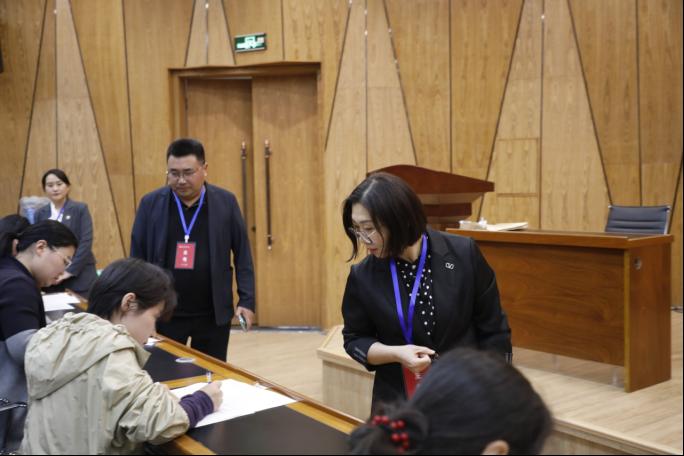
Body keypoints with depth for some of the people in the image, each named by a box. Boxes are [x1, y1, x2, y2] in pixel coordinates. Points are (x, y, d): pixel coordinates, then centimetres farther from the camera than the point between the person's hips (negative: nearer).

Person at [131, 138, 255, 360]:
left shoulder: (225, 202, -2)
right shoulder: (150, 203, -1)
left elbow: (242, 254, 2)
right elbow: (137, 257, 4)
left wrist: (247, 300, -4)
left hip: (213, 314, 0)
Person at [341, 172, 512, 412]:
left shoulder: (463, 253, -11)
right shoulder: (363, 276, -8)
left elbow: (493, 330, -2)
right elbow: (355, 340, 3)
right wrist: (396, 353, -15)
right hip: (398, 401, 1)